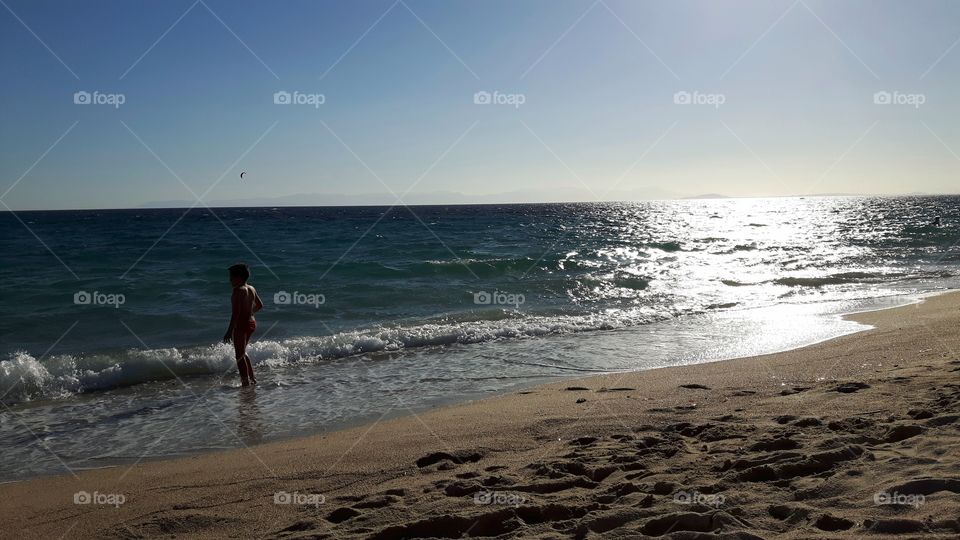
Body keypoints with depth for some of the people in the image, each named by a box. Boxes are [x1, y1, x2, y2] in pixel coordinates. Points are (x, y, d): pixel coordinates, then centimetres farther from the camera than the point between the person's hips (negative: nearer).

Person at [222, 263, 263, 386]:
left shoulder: (238, 290, -17)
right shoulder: (251, 288, 8)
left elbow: (236, 312, -22)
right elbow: (260, 305, 20)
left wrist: (229, 331, -21)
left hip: (241, 324, -9)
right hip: (251, 322, 9)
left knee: (239, 355, 1)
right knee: (243, 352, 24)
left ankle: (246, 382, 3)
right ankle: (252, 378, 27)